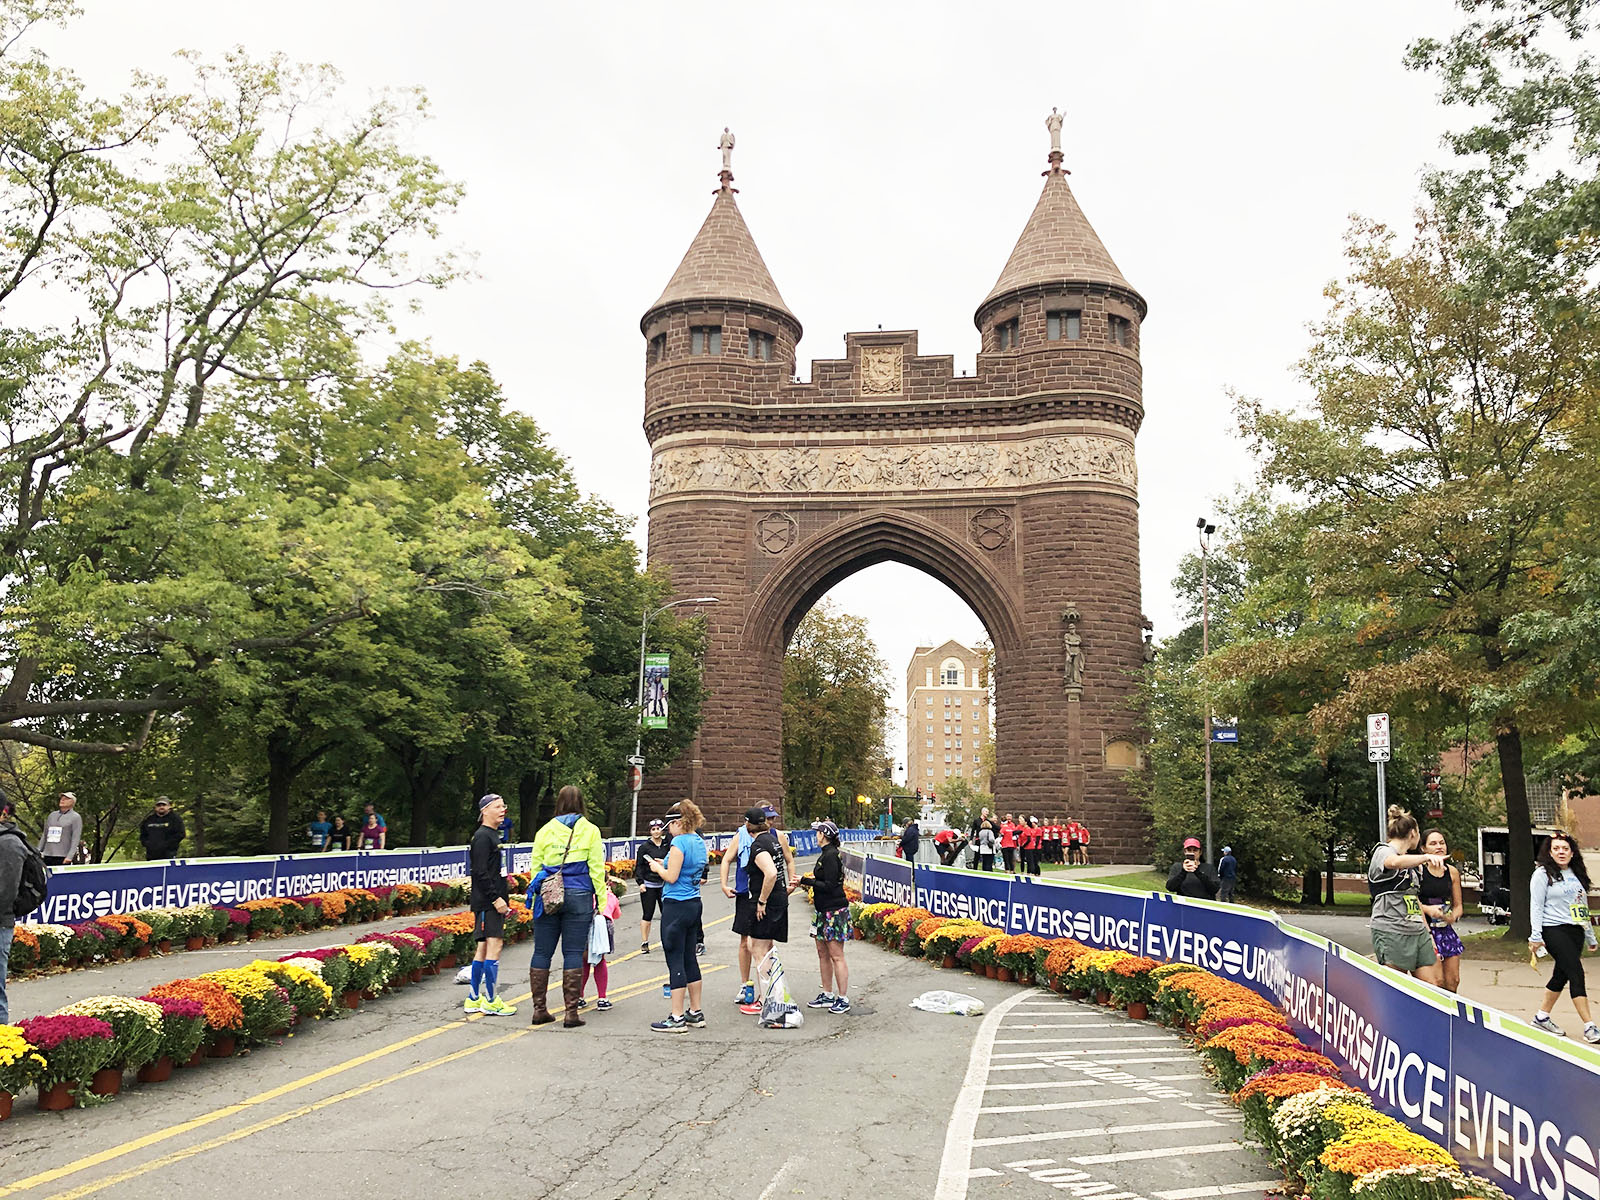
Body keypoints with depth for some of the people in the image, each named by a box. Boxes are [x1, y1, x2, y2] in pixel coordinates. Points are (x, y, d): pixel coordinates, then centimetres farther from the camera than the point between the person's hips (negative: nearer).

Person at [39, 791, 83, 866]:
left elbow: (76, 839, -7)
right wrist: (38, 851, 14)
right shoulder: (52, 815, 18)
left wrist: (70, 856, -16)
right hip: (48, 855, 5)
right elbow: (44, 835, 22)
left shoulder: (76, 817, 1)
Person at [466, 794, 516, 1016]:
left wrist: (504, 898, 20)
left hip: (494, 902, 10)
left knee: (483, 948, 12)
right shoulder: (482, 836, -12)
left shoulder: (493, 836, 19)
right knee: (494, 946, -9)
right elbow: (481, 872, -19)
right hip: (486, 903, -10)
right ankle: (490, 1001, -4)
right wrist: (496, 898, -20)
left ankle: (473, 999, 18)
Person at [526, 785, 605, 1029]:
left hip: (547, 895, 2)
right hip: (578, 896, -2)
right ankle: (571, 1012, 2)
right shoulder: (590, 830, 2)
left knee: (542, 952, 8)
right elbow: (597, 869, 1)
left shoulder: (545, 830, 7)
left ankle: (539, 1010, 12)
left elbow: (535, 866, 9)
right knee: (573, 953, 2)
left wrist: (537, 896, 16)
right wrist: (601, 900, 5)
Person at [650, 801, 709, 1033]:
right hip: (694, 903, 9)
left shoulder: (679, 842, -16)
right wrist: (666, 865, 15)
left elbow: (671, 877, -18)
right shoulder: (700, 842, 11)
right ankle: (695, 1013, 21)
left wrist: (658, 868, 1)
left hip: (676, 906, -9)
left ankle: (677, 1018, -1)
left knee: (675, 960, -4)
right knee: (689, 959, 15)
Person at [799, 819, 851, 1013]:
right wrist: (810, 881, 10)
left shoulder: (831, 855, -17)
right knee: (822, 953, 14)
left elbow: (829, 886, -21)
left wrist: (805, 880, -15)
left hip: (834, 911, -10)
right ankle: (828, 995, 23)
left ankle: (843, 999, 0)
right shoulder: (825, 854, 14)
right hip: (824, 911, 10)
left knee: (836, 956, -5)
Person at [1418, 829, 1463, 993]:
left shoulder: (1452, 872, 8)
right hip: (1425, 929, -5)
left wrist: (1452, 917, -7)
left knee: (1453, 982, 5)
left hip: (1447, 930, 6)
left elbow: (1458, 905, 15)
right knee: (1437, 982, -10)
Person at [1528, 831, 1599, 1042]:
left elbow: (1583, 907, 21)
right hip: (1554, 931, -7)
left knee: (1561, 975, 10)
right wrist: (1535, 936, -14)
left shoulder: (1577, 874, 15)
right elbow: (1536, 905, -8)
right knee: (1576, 974, -13)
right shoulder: (1543, 873, -4)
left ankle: (1542, 1017, 21)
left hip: (1575, 931, 7)